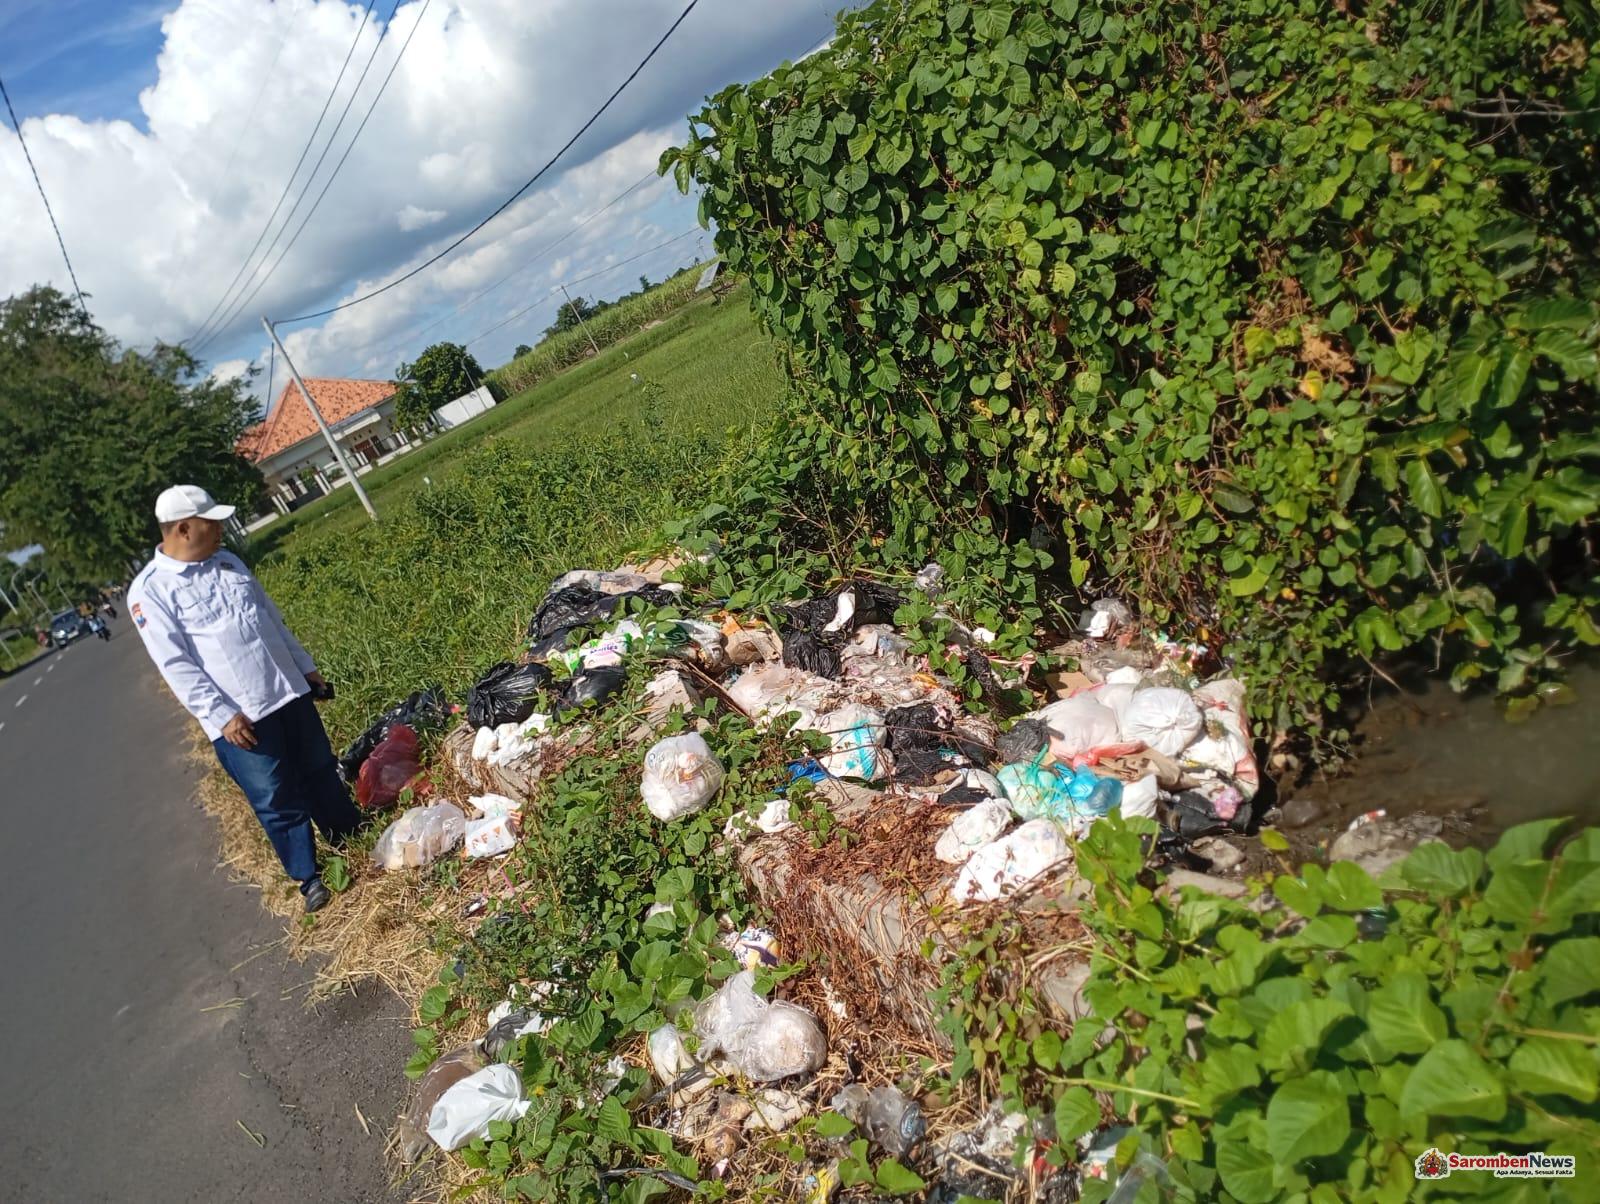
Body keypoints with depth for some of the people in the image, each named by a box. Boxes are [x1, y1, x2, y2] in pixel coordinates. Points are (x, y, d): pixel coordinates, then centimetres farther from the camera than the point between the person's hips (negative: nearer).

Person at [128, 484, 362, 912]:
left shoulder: (227, 561, 9)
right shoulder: (149, 590, -11)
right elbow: (175, 664, -15)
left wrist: (306, 665, 18)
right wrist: (222, 715, -19)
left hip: (290, 692, 6)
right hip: (239, 719, -6)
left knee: (323, 774, 17)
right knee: (277, 802, 3)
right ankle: (309, 878, 18)